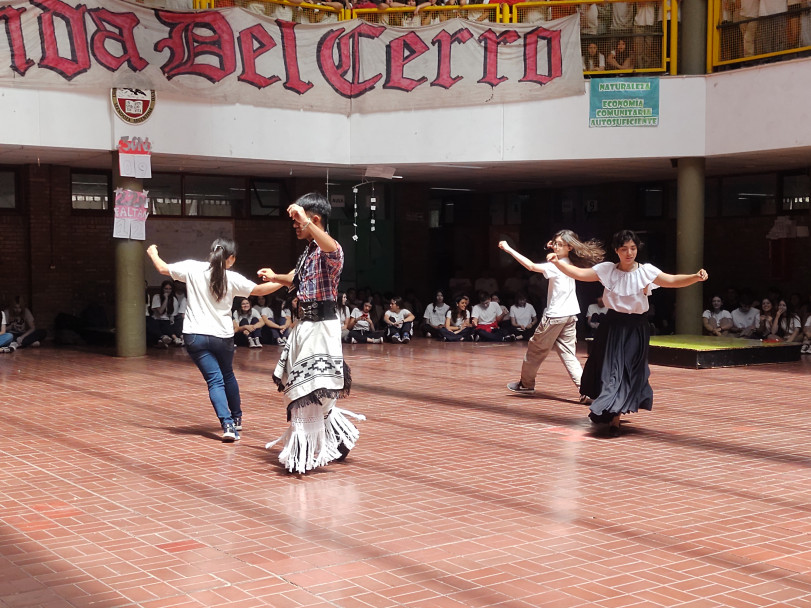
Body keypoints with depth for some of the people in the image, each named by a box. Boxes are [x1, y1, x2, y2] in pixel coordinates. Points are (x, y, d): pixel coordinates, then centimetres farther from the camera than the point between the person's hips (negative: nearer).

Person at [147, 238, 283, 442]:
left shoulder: (193, 268, -5)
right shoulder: (232, 279, -7)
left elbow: (163, 268, 6)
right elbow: (260, 290, -6)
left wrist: (153, 254, 26)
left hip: (195, 336, 0)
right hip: (222, 336, 0)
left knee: (214, 380, -2)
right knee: (228, 375, 23)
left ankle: (228, 424, -17)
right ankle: (236, 418, 37)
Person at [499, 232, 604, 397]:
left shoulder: (556, 266, -17)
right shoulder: (570, 264, 8)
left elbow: (531, 266, -29)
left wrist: (508, 249, -27)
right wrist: (551, 249, 11)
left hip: (555, 315, -8)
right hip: (570, 315, 8)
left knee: (536, 348, 11)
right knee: (568, 353, 6)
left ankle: (526, 383, 25)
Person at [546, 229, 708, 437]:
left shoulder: (646, 271, -8)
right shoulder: (607, 269, -2)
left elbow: (672, 281, -19)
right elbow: (580, 274, -3)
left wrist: (696, 277, -35)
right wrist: (558, 262, -15)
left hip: (636, 329, -2)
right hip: (612, 327, 2)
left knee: (630, 372, -1)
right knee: (610, 370, 6)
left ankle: (614, 417, 9)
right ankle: (612, 415, 26)